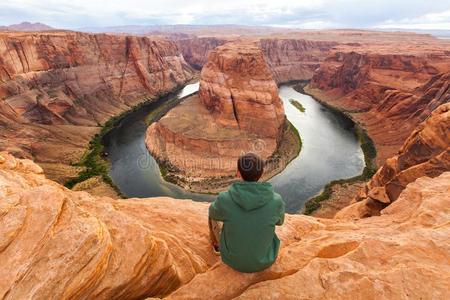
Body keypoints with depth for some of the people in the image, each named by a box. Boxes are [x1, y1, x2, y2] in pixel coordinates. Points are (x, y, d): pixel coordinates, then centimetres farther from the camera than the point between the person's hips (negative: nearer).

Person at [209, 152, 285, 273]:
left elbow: (214, 212, -3)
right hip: (264, 260, 1)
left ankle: (216, 243, 57)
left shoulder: (224, 199, -29)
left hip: (233, 259, -1)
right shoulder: (276, 201, -26)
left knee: (214, 213, 23)